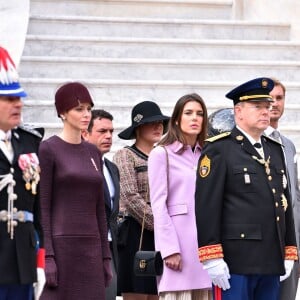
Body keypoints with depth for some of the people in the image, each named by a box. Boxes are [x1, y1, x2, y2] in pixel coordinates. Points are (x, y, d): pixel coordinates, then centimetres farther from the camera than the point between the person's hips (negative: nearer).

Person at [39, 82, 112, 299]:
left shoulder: (93, 153, 14)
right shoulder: (48, 149, -3)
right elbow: (42, 206, -8)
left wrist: (105, 255, 12)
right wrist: (47, 256, -15)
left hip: (91, 248, 6)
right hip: (61, 246, -6)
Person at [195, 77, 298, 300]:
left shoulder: (275, 150, 19)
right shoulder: (218, 150, -4)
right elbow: (206, 206, -12)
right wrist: (212, 258, -18)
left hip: (271, 263, 7)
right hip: (235, 262, -7)